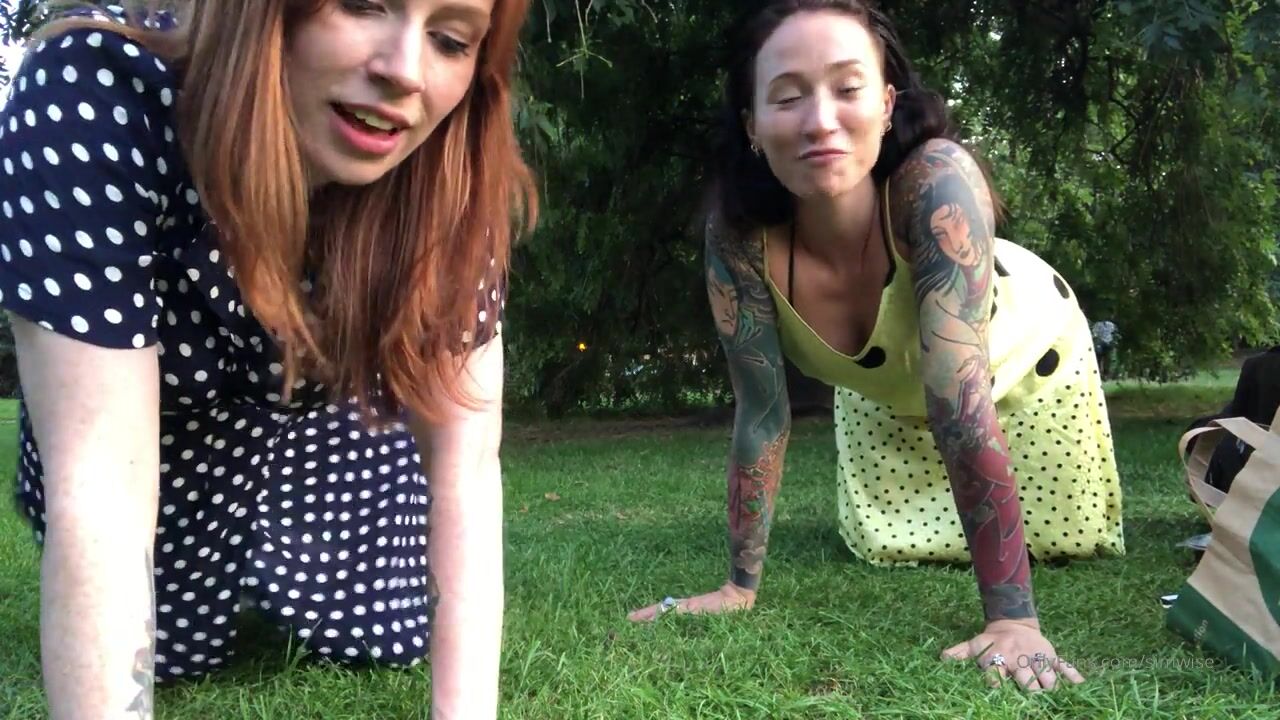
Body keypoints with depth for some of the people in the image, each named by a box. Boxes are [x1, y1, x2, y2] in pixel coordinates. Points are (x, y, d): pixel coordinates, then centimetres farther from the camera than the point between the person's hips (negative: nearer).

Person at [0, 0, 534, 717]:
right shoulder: (97, 98, -38)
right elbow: (97, 483, -40)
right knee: (175, 646, -7)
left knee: (384, 633, -6)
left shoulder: (450, 177, -29)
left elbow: (465, 463, -25)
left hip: (322, 414, 2)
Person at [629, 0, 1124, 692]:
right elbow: (762, 412, -26)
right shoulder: (738, 231, -34)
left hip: (1023, 352, -2)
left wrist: (1012, 619, -49)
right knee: (886, 549, 12)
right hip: (884, 388, 2)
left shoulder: (938, 181, -44)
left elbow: (961, 399, -48)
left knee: (1063, 543, 11)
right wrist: (739, 586, -24)